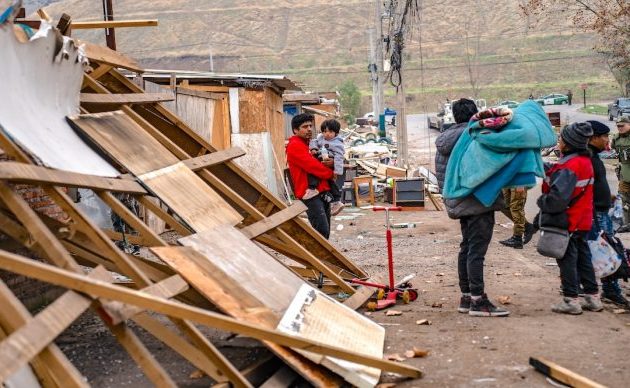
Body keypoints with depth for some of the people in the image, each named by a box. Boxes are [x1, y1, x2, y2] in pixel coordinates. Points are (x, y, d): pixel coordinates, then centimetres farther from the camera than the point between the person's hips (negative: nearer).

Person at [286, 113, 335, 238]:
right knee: (322, 230, -18)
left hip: (323, 193, 9)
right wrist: (331, 173, -5)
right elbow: (311, 165, -17)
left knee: (325, 231, 9)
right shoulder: (294, 146, -8)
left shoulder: (309, 144, 21)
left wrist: (331, 163, -6)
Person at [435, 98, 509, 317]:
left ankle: (466, 298, 19)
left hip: (460, 203, 8)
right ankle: (478, 301, -7)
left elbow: (440, 172, 16)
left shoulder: (443, 141, 12)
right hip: (478, 201, -8)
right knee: (477, 250, -8)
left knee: (466, 248, 14)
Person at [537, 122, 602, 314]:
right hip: (582, 221, 9)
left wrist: (542, 201, -13)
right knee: (583, 257, 16)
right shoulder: (585, 161, 7)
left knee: (567, 259, 1)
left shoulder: (569, 167, -22)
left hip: (566, 222, -9)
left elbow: (558, 197, -28)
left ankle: (570, 300, 7)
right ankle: (592, 297, 24)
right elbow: (555, 173, 13)